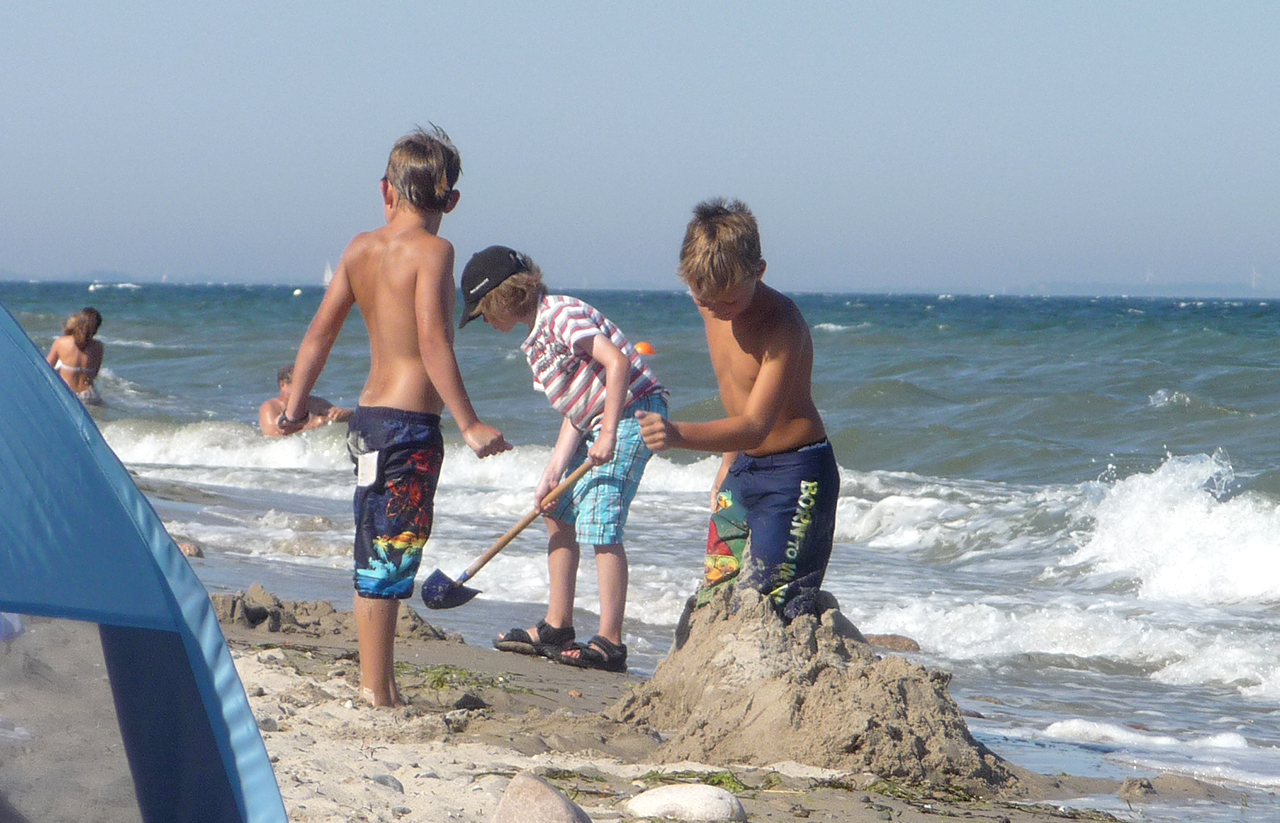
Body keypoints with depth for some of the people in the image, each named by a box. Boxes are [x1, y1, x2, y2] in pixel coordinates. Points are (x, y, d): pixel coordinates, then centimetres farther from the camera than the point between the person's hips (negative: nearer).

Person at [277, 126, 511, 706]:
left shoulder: (360, 249, 9)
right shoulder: (432, 250, -11)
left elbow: (320, 332, 12)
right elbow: (432, 342, -20)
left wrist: (294, 408, 21)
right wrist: (469, 424, -20)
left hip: (367, 418, 7)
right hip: (409, 423, -7)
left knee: (374, 559, 15)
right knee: (391, 557, -5)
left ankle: (373, 685, 23)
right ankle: (379, 693, -3)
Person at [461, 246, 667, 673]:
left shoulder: (561, 315, -14)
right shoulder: (536, 342, 16)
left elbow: (616, 362, -25)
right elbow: (575, 410, 12)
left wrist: (608, 434, -28)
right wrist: (554, 471, 2)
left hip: (634, 412, -11)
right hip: (600, 423, 11)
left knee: (599, 520, -17)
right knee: (558, 513, 16)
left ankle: (610, 644, -16)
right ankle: (557, 628, 23)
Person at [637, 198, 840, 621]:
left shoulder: (782, 325, -24)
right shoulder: (713, 308, 1)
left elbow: (756, 425, -31)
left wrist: (680, 435, -46)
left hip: (796, 474, -8)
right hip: (744, 469, 8)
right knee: (712, 602, 8)